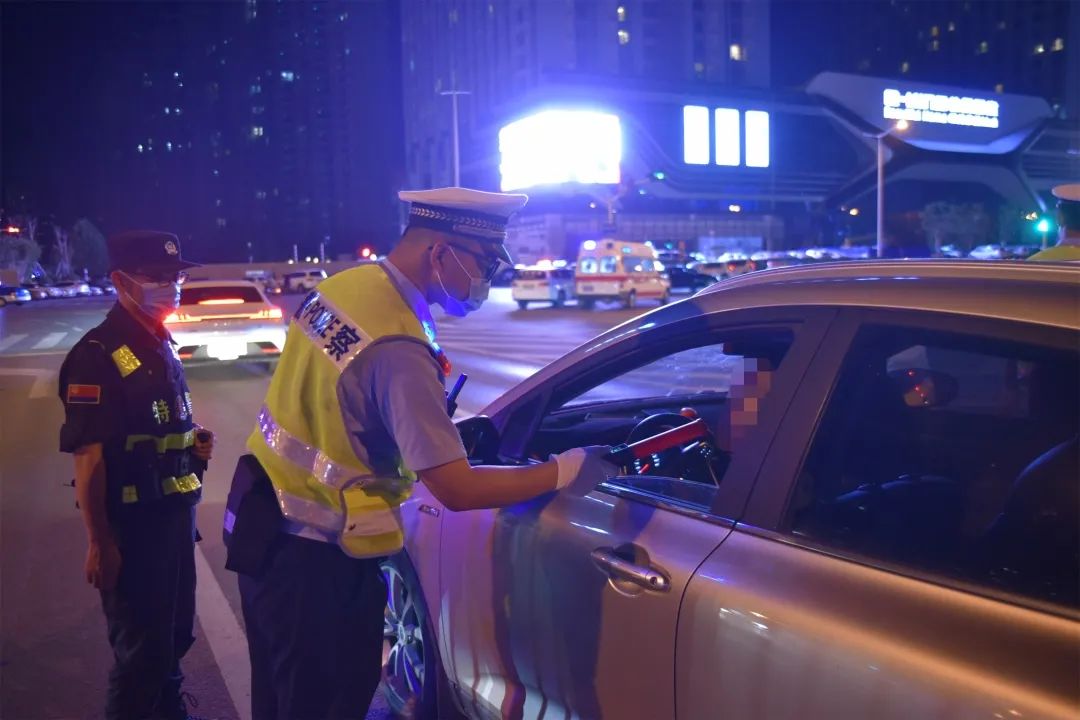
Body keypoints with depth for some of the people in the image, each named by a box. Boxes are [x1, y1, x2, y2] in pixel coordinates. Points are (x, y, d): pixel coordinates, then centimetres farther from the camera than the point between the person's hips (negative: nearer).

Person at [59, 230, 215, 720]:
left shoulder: (159, 344, 10)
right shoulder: (98, 355, -17)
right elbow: (88, 457, -21)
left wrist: (194, 443, 2)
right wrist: (99, 542, -22)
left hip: (175, 512, 8)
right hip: (132, 523, -8)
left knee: (176, 632, 22)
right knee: (141, 646, 5)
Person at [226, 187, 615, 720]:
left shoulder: (343, 286, 0)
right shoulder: (399, 348, -26)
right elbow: (457, 490, -24)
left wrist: (443, 433, 12)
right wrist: (565, 471, -13)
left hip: (264, 519, 8)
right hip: (315, 560, -8)